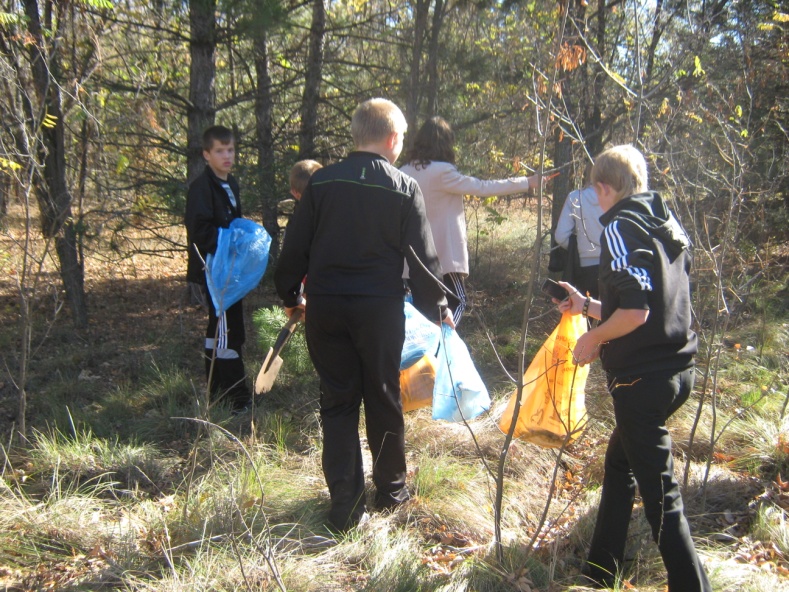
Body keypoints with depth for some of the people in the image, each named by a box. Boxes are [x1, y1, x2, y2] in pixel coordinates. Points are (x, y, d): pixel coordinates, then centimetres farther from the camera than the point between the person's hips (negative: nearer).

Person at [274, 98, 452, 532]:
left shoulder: (321, 181, 0)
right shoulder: (404, 188, -5)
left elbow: (295, 246, 3)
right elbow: (422, 257, -3)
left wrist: (288, 295, 17)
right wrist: (438, 308, 10)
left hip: (325, 307, 2)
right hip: (379, 309, -1)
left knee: (337, 402, 8)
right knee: (383, 400, 14)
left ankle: (345, 507, 9)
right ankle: (391, 489, 30)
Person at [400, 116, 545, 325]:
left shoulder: (404, 172, 2)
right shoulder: (442, 171, -15)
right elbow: (482, 187, -11)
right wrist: (527, 182, -4)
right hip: (444, 252, -6)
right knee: (457, 302, 5)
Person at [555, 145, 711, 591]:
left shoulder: (622, 227, -13)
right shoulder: (667, 224, 13)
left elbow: (635, 311, -24)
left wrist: (593, 339, -7)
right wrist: (587, 306, 26)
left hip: (642, 378, -10)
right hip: (676, 369, 10)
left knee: (660, 493, -2)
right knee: (620, 464, 23)